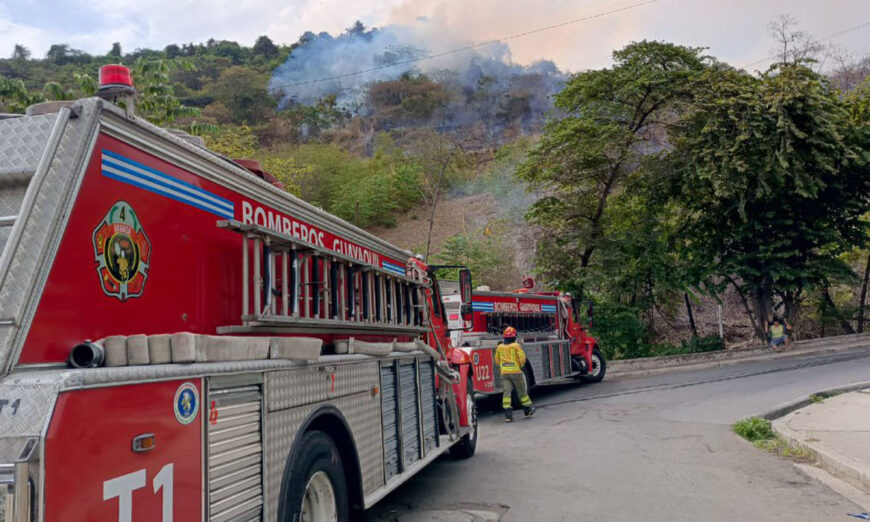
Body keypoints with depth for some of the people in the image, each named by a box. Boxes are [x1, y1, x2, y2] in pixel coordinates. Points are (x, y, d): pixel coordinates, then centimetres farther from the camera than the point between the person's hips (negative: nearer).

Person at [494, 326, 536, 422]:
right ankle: (528, 410, 23)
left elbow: (497, 360, 13)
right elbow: (522, 358, -10)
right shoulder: (516, 346, -4)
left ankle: (508, 414, -10)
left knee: (506, 392, -3)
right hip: (515, 372, -2)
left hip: (504, 373, 3)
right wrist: (521, 365, 10)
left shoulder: (500, 347, 7)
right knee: (522, 392, 11)